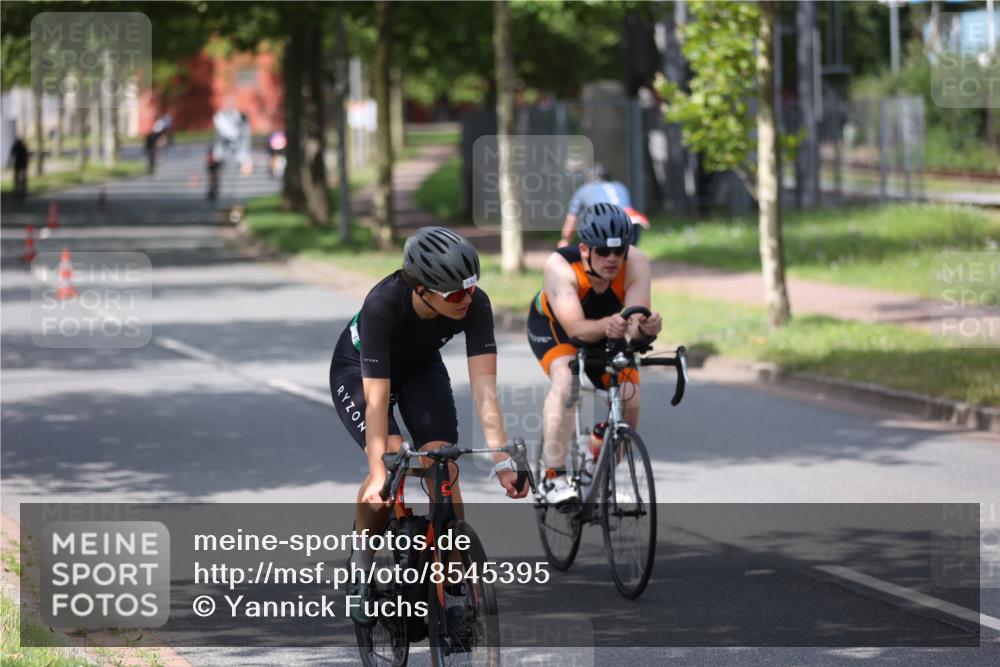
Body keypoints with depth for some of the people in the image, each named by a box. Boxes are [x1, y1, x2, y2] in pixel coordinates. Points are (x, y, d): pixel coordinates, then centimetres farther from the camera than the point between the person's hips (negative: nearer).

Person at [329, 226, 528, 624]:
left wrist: (502, 461, -42)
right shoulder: (383, 305, -40)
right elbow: (377, 399, -41)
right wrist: (379, 473, -49)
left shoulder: (475, 305, -32)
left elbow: (484, 387, -34)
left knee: (444, 470, -16)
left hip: (421, 370, 3)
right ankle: (361, 568, -4)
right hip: (357, 371, -3)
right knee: (390, 462, -26)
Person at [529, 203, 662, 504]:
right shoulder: (560, 266, -37)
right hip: (553, 327, -3)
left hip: (605, 333, 3)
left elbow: (635, 325, -39)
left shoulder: (636, 262, -31)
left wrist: (646, 326, -63)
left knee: (629, 399, -15)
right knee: (565, 379, -33)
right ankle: (554, 477, -29)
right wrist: (606, 326, -67)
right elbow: (576, 329, -46)